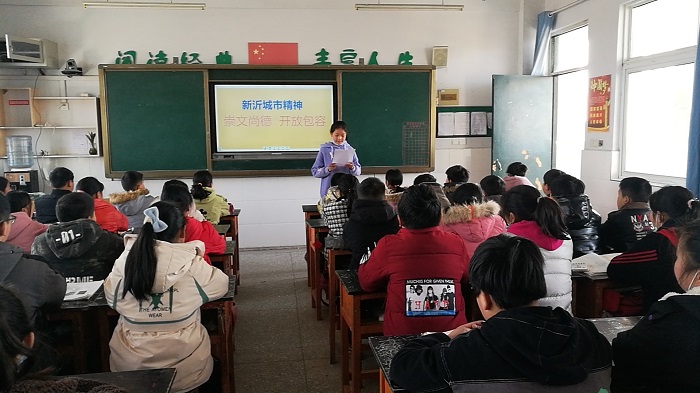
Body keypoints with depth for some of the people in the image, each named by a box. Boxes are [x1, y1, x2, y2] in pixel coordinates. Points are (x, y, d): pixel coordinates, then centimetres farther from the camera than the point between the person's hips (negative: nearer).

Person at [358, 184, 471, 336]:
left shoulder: (388, 245, -11)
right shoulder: (456, 243, -5)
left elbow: (366, 282, 5)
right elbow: (467, 279, 14)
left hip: (401, 334, -2)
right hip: (452, 331, 3)